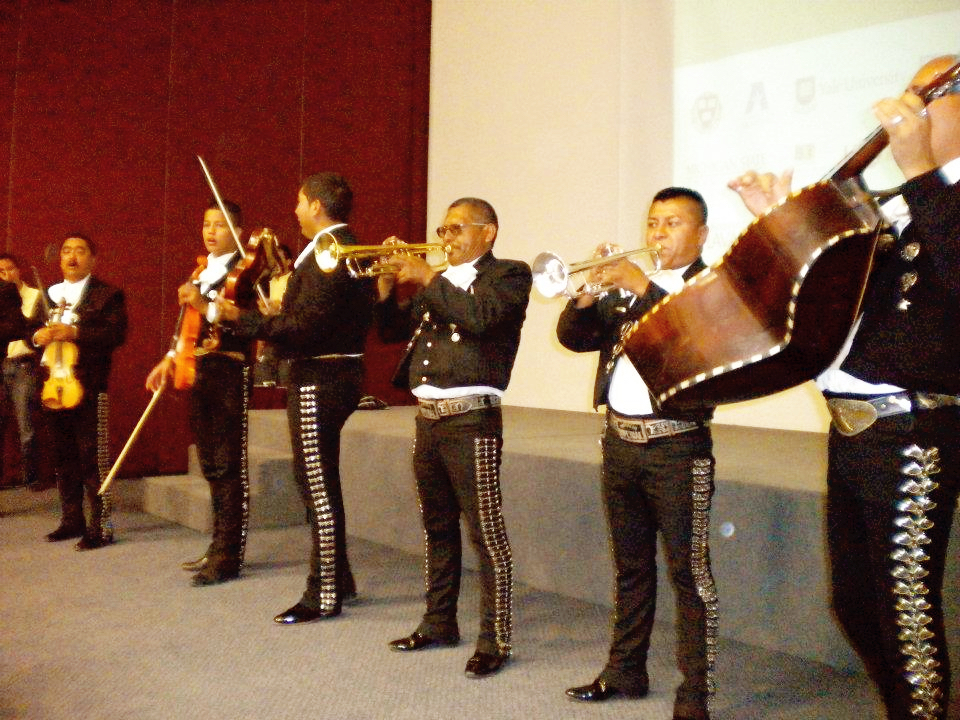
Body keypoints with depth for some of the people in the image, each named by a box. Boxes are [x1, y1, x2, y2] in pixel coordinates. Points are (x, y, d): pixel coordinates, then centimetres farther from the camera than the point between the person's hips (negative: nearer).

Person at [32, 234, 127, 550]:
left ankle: (101, 526, 0)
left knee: (93, 457, -6)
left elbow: (117, 333, -13)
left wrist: (75, 332, -22)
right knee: (63, 457, 13)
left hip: (88, 387, -6)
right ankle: (72, 520, 25)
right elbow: (32, 327, 19)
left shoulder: (107, 294, -1)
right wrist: (37, 336, -5)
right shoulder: (49, 294, 18)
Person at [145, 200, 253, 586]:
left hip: (229, 373, -8)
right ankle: (219, 546, 26)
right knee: (211, 465, 15)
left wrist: (206, 306, -26)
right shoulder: (200, 272, 17)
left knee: (229, 467, -5)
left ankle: (229, 557, 2)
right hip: (198, 373, 9)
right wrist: (171, 358, 13)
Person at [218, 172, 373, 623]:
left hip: (319, 380, -11)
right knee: (319, 484, 19)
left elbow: (303, 327, -23)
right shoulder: (351, 250, 14)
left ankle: (324, 596, 10)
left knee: (319, 489, -1)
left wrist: (242, 319, -16)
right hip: (340, 372, 11)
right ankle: (339, 580, 31)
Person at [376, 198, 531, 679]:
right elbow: (393, 330, 18)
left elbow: (479, 316, -21)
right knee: (437, 529, 16)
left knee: (485, 533, -3)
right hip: (428, 419, 8)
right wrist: (388, 284, 3)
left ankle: (494, 641, 5)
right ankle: (439, 623, 29)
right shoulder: (437, 283, 19)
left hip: (472, 421, -7)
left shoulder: (509, 275, -1)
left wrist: (427, 278, -13)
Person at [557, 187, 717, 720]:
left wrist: (643, 286, -22)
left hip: (677, 445, -6)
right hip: (619, 441, 6)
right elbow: (573, 336, 8)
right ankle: (625, 671, 30)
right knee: (630, 567, 17)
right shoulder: (625, 289, 15)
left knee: (689, 573, -1)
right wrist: (588, 294, -10)